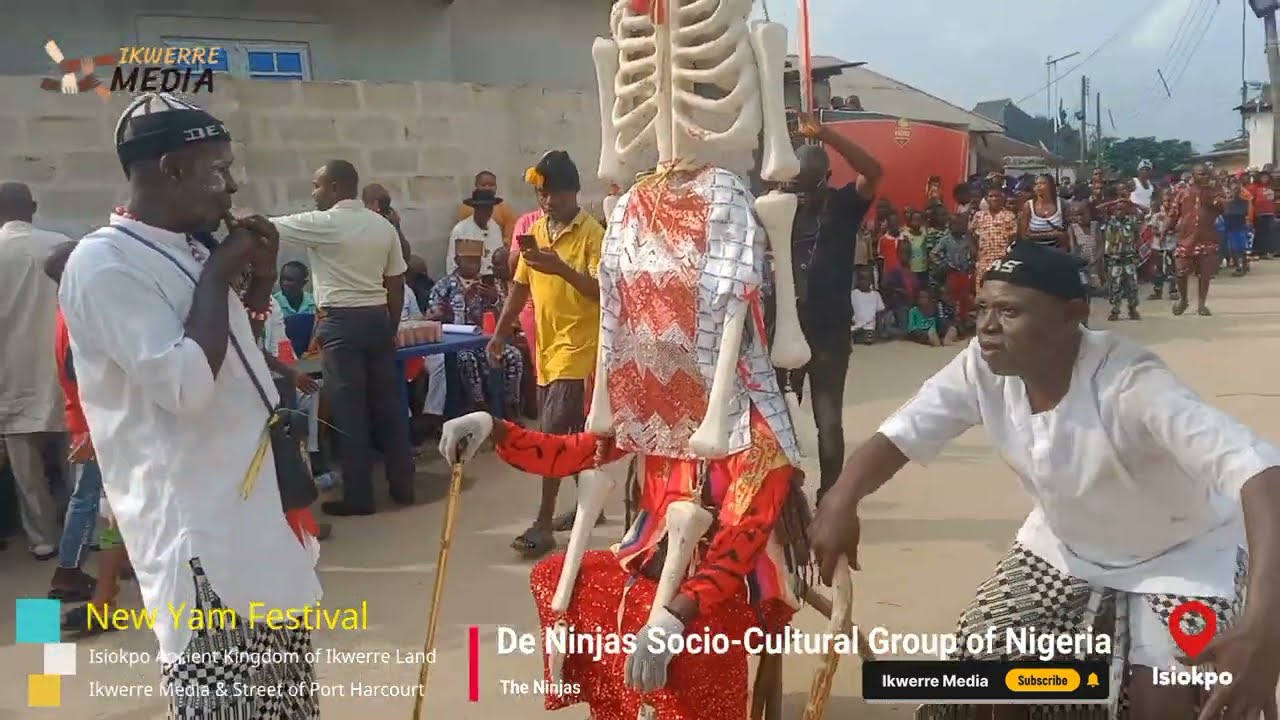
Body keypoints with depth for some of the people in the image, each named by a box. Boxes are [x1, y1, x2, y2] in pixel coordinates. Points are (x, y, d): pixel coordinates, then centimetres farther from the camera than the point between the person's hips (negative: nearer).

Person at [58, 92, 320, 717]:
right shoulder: (103, 263, -16)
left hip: (253, 506, 9)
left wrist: (259, 281, 6)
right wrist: (217, 276, -16)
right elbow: (186, 386, -26)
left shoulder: (192, 252, 10)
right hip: (197, 526, -9)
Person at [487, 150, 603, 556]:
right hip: (546, 348, 7)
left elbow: (603, 291, -19)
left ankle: (543, 524, -3)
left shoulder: (593, 235, -10)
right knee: (571, 435, 16)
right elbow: (520, 287, 16)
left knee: (554, 435, -9)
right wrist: (500, 334, 11)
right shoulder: (534, 233, 11)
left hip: (578, 348, -7)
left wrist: (562, 268, -30)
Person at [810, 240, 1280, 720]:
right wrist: (841, 503, -38)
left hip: (1181, 555, -4)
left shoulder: (1130, 386, -37)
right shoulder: (983, 368, -21)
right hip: (1064, 547, 4)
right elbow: (900, 435, -17)